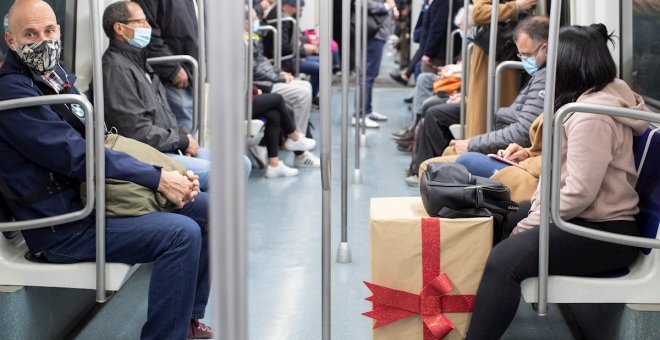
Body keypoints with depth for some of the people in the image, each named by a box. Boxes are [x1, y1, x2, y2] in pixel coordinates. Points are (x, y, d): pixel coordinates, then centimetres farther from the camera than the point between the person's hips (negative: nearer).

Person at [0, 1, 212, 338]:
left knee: (206, 208, 6)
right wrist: (157, 178, -21)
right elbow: (76, 154, -22)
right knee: (181, 233, -24)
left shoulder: (58, 75, 12)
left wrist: (171, 174, -4)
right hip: (63, 226, -9)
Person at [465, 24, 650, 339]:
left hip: (601, 233, -11)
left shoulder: (592, 116, -21)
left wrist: (527, 227, -16)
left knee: (503, 261, -28)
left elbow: (579, 193, -25)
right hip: (579, 219, 11)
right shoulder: (591, 99, 13)